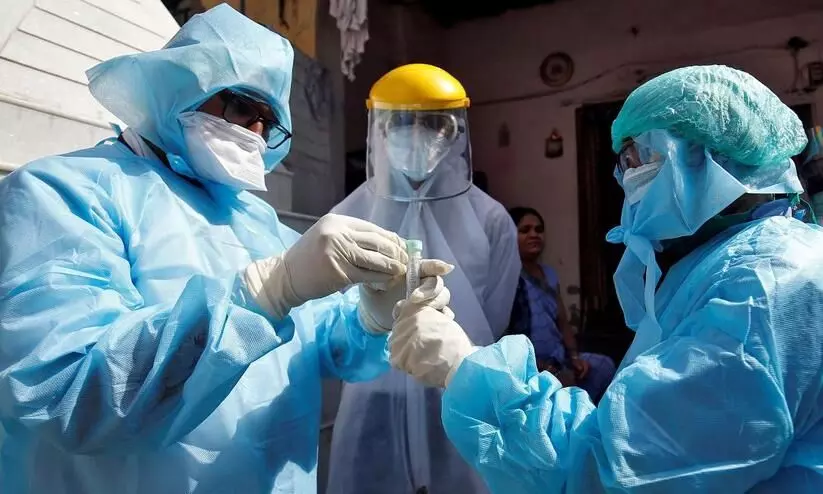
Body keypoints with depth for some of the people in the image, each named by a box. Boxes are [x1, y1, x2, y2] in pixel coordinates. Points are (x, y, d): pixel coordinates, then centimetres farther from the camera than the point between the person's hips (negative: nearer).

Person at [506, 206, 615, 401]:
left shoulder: (549, 274, 13)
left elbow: (563, 323, 16)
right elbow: (506, 339, -18)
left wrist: (575, 356, -1)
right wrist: (547, 370, -17)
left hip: (559, 358, 8)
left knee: (605, 366, -9)